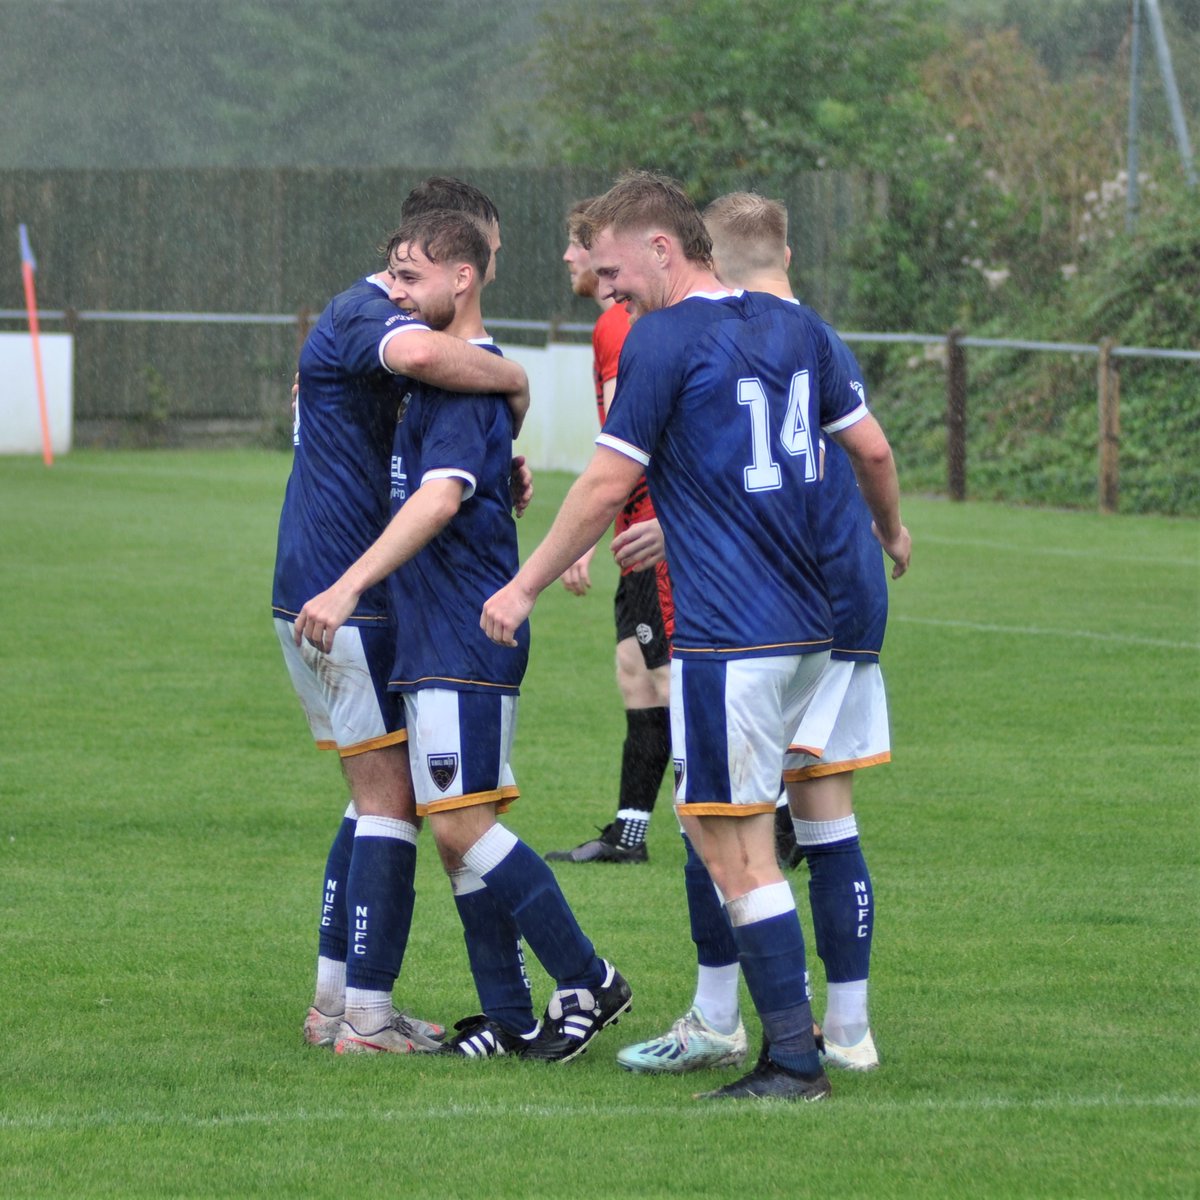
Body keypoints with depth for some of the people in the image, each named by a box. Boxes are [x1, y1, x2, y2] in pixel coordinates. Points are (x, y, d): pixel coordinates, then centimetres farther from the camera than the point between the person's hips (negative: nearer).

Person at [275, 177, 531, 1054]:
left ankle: (335, 998, 19)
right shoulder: (367, 317, -15)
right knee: (390, 800, -7)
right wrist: (514, 381, -24)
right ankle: (367, 1016, -6)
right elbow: (421, 355, -42)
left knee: (381, 797, 16)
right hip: (347, 600, -11)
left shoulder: (365, 318, 19)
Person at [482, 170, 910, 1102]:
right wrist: (892, 533, 37)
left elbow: (607, 485, -9)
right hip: (810, 627, 8)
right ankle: (783, 1027, 15)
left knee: (734, 845, -5)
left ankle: (794, 1059, -8)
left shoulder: (664, 340, -10)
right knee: (736, 834, 16)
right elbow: (872, 447, 17)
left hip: (727, 639, -8)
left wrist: (525, 588, 1)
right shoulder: (796, 327, 11)